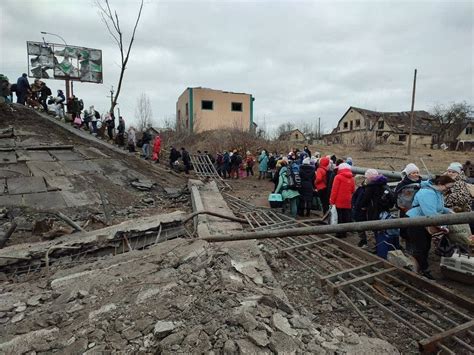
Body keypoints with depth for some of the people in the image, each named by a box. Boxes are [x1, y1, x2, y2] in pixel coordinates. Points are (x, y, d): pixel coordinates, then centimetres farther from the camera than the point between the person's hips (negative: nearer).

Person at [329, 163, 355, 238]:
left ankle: (339, 233, 3)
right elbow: (353, 190, 12)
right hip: (347, 202, 5)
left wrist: (332, 200, -7)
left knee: (339, 217, 0)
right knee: (346, 217, 9)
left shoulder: (338, 177, -8)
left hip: (339, 201, -4)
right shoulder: (351, 179, 9)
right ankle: (344, 233, 15)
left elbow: (334, 190, -11)